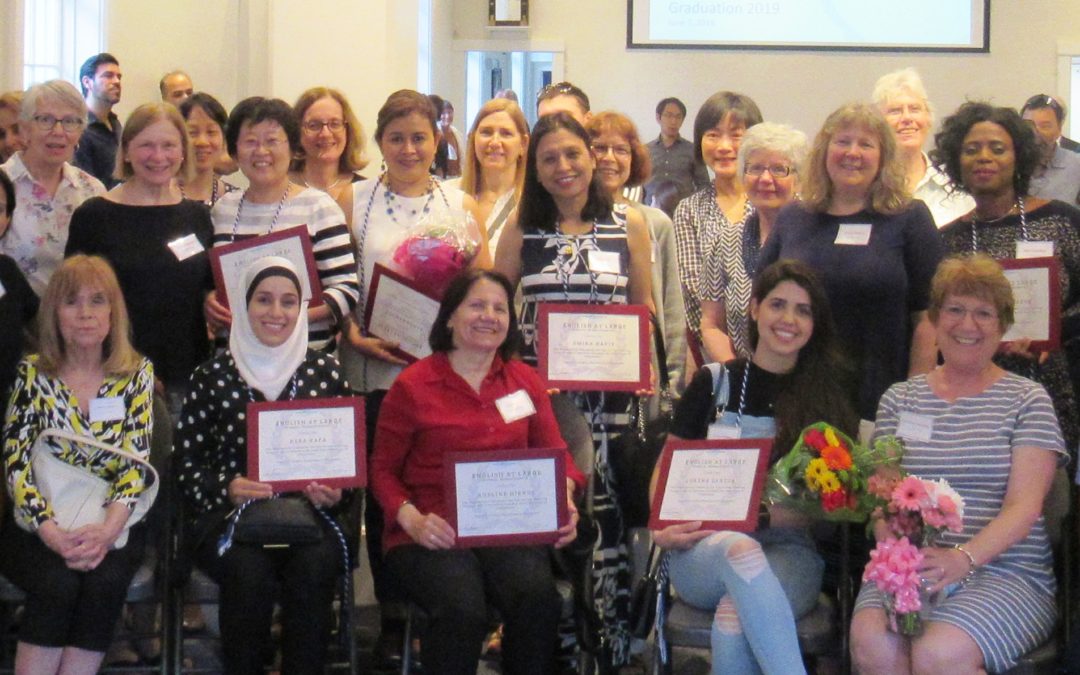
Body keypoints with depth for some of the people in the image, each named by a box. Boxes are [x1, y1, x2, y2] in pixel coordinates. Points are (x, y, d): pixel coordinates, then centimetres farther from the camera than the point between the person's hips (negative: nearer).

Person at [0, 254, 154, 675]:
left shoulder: (137, 374, 4)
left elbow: (135, 461, -4)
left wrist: (107, 530, -21)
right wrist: (52, 533, -21)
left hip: (110, 522, 1)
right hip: (40, 524, -1)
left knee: (105, 582, -29)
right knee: (59, 585, -29)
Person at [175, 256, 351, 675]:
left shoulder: (325, 372, 11)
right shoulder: (213, 376, 7)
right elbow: (186, 465, 5)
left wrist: (333, 493, -7)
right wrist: (227, 488, -14)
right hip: (226, 516, -1)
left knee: (313, 569, -32)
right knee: (251, 573, -32)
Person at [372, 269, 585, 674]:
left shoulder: (526, 381, 16)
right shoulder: (412, 386, 4)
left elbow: (554, 454, 16)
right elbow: (382, 469, 7)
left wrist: (564, 497, -7)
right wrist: (411, 519, -12)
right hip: (434, 534, -3)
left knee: (538, 599, -30)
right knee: (461, 611, -33)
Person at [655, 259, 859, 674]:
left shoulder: (831, 393, 8)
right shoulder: (713, 384, 11)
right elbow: (667, 471, 11)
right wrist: (663, 529, -11)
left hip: (789, 550, -1)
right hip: (705, 550, 1)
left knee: (735, 620, -37)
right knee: (739, 550, -39)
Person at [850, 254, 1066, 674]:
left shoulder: (1027, 399, 7)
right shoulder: (899, 399, 16)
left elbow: (1024, 507, -4)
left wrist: (964, 558, -23)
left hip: (1005, 573, -2)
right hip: (911, 571, 2)